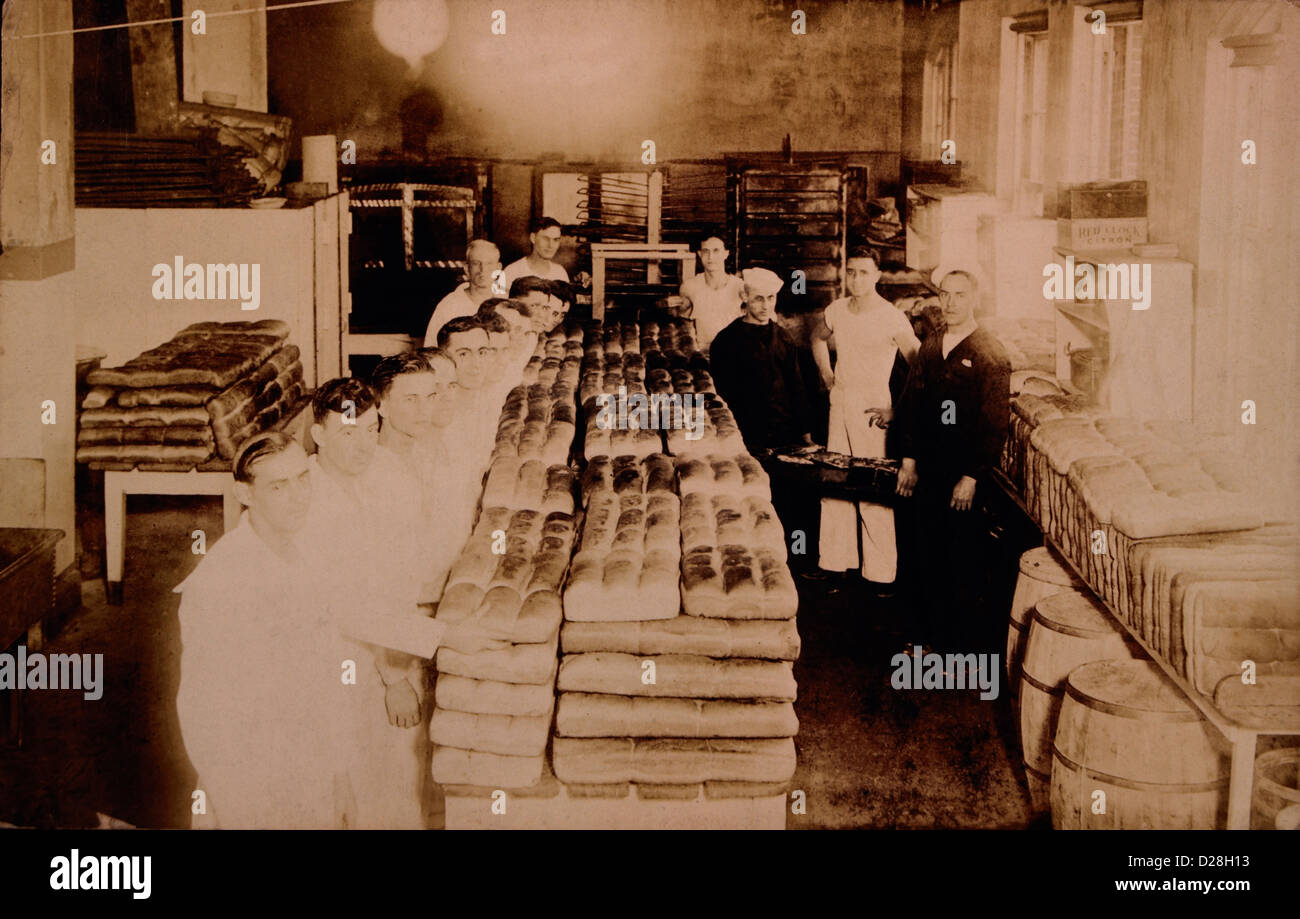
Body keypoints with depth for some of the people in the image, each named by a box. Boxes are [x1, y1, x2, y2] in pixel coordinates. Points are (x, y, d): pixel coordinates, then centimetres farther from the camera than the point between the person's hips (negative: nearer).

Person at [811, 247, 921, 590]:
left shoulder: (892, 318, -11)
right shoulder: (837, 310, 6)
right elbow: (818, 337, 29)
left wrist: (898, 410, -12)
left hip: (872, 409, -6)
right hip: (839, 404, 6)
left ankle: (880, 572, 2)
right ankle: (835, 561, 20)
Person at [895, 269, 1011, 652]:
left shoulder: (990, 353, -8)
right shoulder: (930, 347, 10)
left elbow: (996, 421, -11)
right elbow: (911, 404, 14)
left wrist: (972, 477, -13)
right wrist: (909, 458, 7)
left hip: (967, 476, -5)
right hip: (929, 470, 5)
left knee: (965, 562, 1)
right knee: (927, 556, 9)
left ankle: (966, 638, 12)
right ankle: (934, 631, 21)